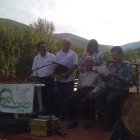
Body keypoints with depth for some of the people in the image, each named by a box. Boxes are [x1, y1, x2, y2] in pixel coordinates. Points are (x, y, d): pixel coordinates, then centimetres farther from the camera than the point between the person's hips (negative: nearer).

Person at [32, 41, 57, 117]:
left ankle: (53, 113, 3)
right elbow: (34, 72, 12)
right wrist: (34, 83, 8)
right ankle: (46, 113, 21)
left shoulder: (52, 56, 0)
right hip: (40, 80, 3)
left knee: (52, 96, -5)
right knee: (44, 97, 9)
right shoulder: (36, 58, 9)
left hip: (50, 79, -3)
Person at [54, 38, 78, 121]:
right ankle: (61, 115, 15)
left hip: (69, 79, -3)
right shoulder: (58, 54, 16)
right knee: (60, 97, 6)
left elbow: (75, 65, -6)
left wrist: (66, 74, -16)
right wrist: (55, 74, -7)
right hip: (59, 79, 3)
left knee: (69, 97, 2)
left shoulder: (73, 54, 5)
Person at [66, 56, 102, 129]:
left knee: (85, 101, -35)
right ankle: (73, 120, -7)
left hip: (92, 89, -5)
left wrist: (94, 91, -16)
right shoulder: (82, 72, 25)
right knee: (69, 99, -19)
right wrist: (78, 91, 5)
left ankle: (89, 119, -9)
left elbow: (100, 85, -1)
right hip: (82, 90, 5)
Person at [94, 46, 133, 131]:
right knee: (97, 97, -20)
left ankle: (112, 120, -7)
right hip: (111, 88, 6)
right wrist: (102, 77, -10)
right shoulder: (111, 66, 12)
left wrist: (116, 76, -28)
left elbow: (128, 80, -15)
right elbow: (107, 79, 13)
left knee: (109, 99, -33)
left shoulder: (128, 66, -3)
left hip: (122, 90, -5)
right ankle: (108, 120, -16)